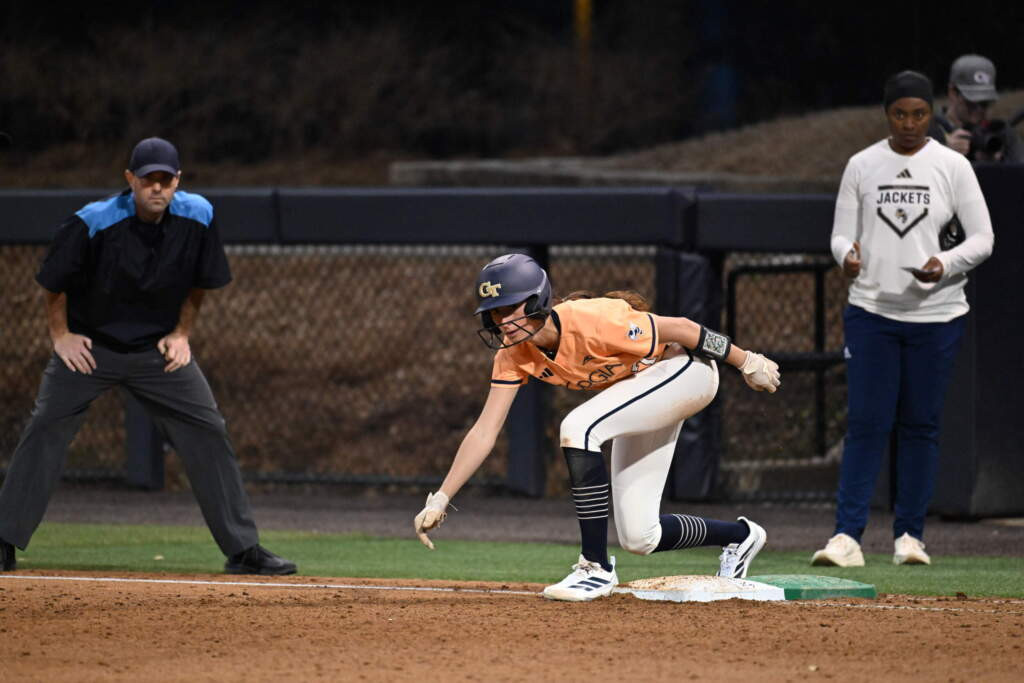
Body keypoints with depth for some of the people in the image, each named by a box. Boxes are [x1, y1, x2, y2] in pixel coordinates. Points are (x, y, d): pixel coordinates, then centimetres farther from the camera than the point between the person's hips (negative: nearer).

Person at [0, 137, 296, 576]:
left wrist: (181, 333, 2)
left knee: (207, 433, -5)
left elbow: (199, 282, 7)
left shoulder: (196, 218, -11)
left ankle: (243, 550, 2)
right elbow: (53, 281, -5)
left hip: (158, 348, 2)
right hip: (89, 344, -2)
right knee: (46, 429, -13)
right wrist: (60, 335, -5)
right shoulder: (93, 224, -22)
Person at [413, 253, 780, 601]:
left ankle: (596, 567, -23)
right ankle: (740, 536, 33)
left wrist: (748, 363, -13)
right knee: (639, 538, 4)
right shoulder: (514, 354, -12)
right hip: (640, 391, 8)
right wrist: (439, 500, -19)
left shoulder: (591, 323, -32)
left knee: (578, 428, -30)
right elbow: (484, 432, -11)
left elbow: (678, 328, -23)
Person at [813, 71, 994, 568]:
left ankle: (910, 535, 13)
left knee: (921, 425, 5)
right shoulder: (862, 166, 5)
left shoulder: (952, 167, 1)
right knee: (867, 423, -6)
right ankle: (847, 536, -9)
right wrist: (847, 256, -18)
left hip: (936, 316, 0)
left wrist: (945, 264, -19)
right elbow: (841, 234, 6)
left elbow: (982, 238, 0)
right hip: (871, 312, 0)